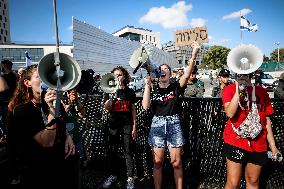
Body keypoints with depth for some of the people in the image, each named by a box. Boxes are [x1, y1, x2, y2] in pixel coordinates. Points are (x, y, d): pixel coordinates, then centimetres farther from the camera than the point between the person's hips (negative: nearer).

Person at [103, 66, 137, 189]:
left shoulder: (130, 92, 2)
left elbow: (133, 110, 5)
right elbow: (107, 109, -6)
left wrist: (134, 126, 1)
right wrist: (112, 94, -19)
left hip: (127, 125, -1)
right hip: (114, 124, 2)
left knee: (128, 152, 2)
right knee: (113, 151, 11)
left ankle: (130, 178, 12)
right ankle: (113, 174, 28)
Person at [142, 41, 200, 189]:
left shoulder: (175, 87, 3)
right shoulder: (153, 90, 6)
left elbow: (186, 75, -15)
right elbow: (145, 106, -10)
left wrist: (194, 55, -28)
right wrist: (147, 85, -10)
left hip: (174, 124, -1)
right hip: (157, 125, 1)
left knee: (177, 162, 3)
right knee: (157, 162, 7)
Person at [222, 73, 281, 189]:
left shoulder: (261, 92, 7)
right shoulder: (229, 89, -2)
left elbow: (266, 120, 9)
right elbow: (230, 113, -18)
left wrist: (273, 146, 9)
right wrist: (238, 90, -18)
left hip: (258, 144, 4)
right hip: (235, 141, -3)